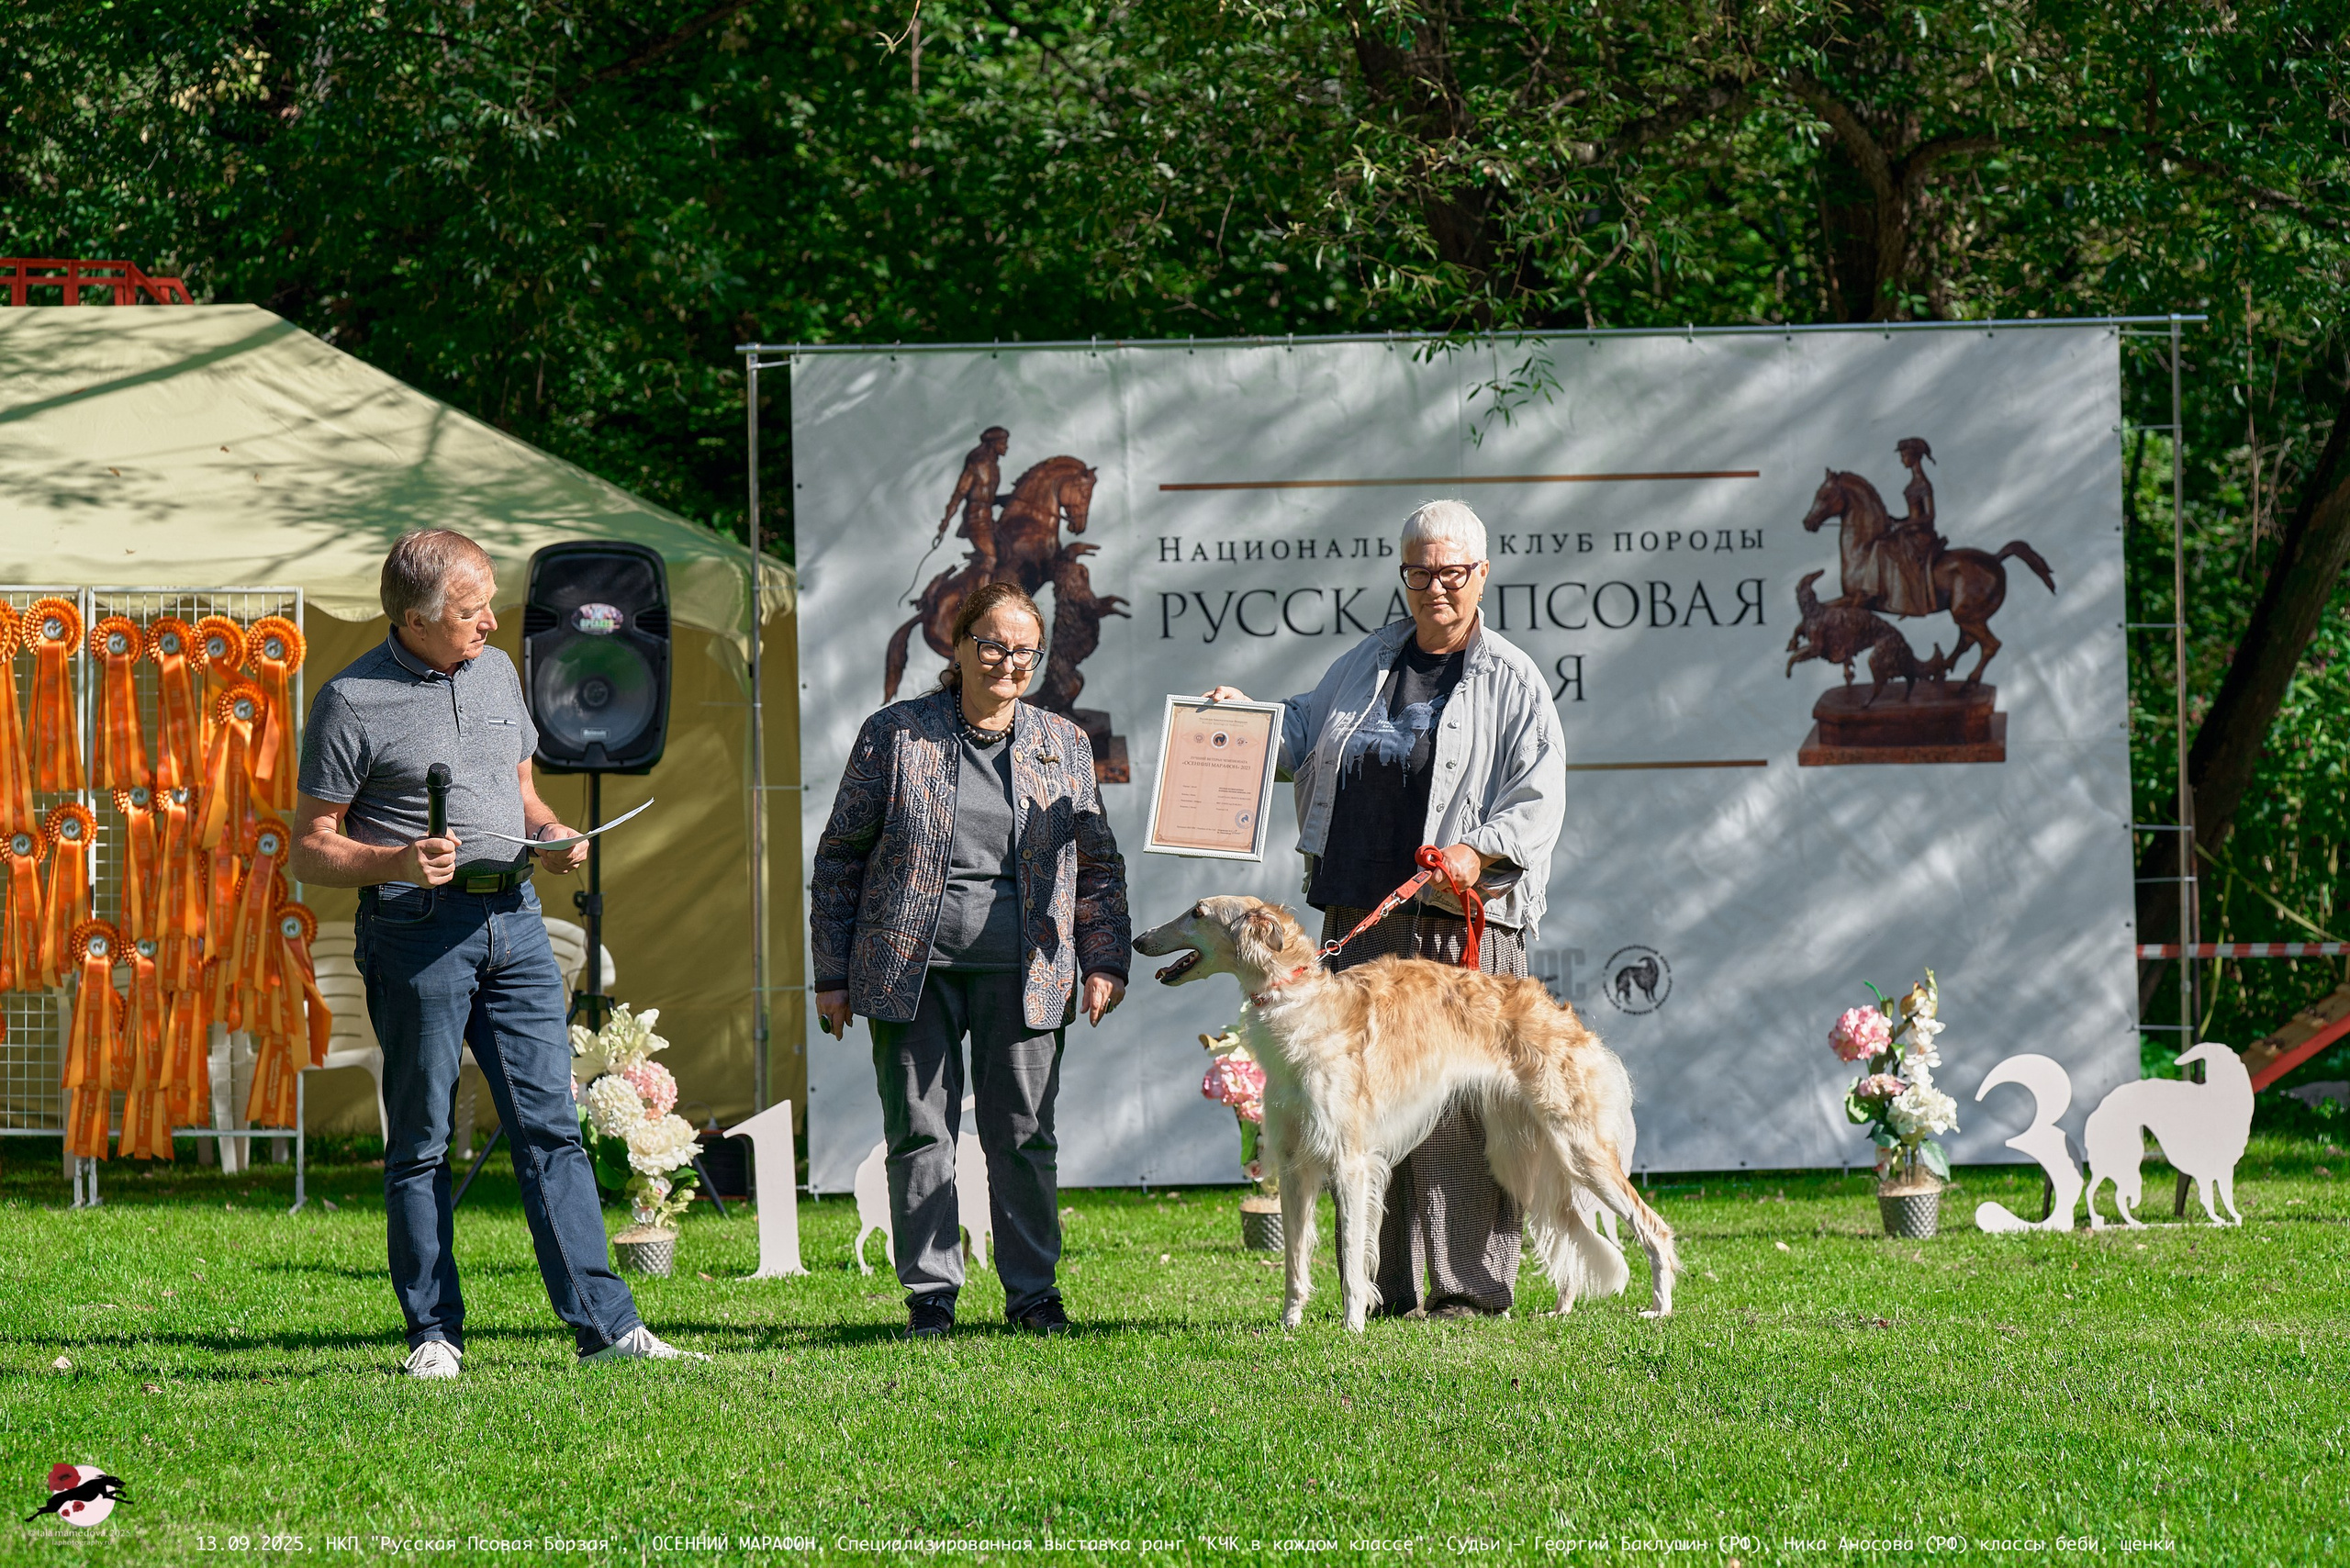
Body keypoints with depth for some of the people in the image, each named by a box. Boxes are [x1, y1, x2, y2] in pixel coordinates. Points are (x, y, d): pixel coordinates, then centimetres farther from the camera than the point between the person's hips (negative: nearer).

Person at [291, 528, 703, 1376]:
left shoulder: (496, 671, 14)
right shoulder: (352, 701, -5)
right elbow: (311, 850, -3)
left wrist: (553, 836, 4)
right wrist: (397, 862, -20)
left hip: (514, 917, 5)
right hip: (417, 926, -5)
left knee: (550, 1124, 1)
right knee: (421, 1141, 1)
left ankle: (604, 1324, -1)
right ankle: (434, 1334, 7)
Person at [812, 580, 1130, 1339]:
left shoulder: (1062, 746, 11)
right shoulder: (893, 736, 3)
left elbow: (1100, 863, 16)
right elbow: (839, 857, 6)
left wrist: (1105, 963, 6)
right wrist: (833, 973, 3)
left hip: (1022, 976, 1)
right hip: (912, 969, -1)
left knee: (1024, 1135, 3)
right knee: (919, 1133, 1)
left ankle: (1032, 1289, 12)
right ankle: (930, 1293, 8)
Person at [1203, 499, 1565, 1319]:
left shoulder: (1512, 682, 3)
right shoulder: (1368, 662, 18)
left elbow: (1538, 799, -3)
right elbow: (1305, 733, 31)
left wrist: (1480, 851, -18)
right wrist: (1249, 715, 13)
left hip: (1462, 922, -5)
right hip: (1360, 919, 5)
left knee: (1459, 1104, -9)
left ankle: (1471, 1285, -5)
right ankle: (1385, 1286, 8)